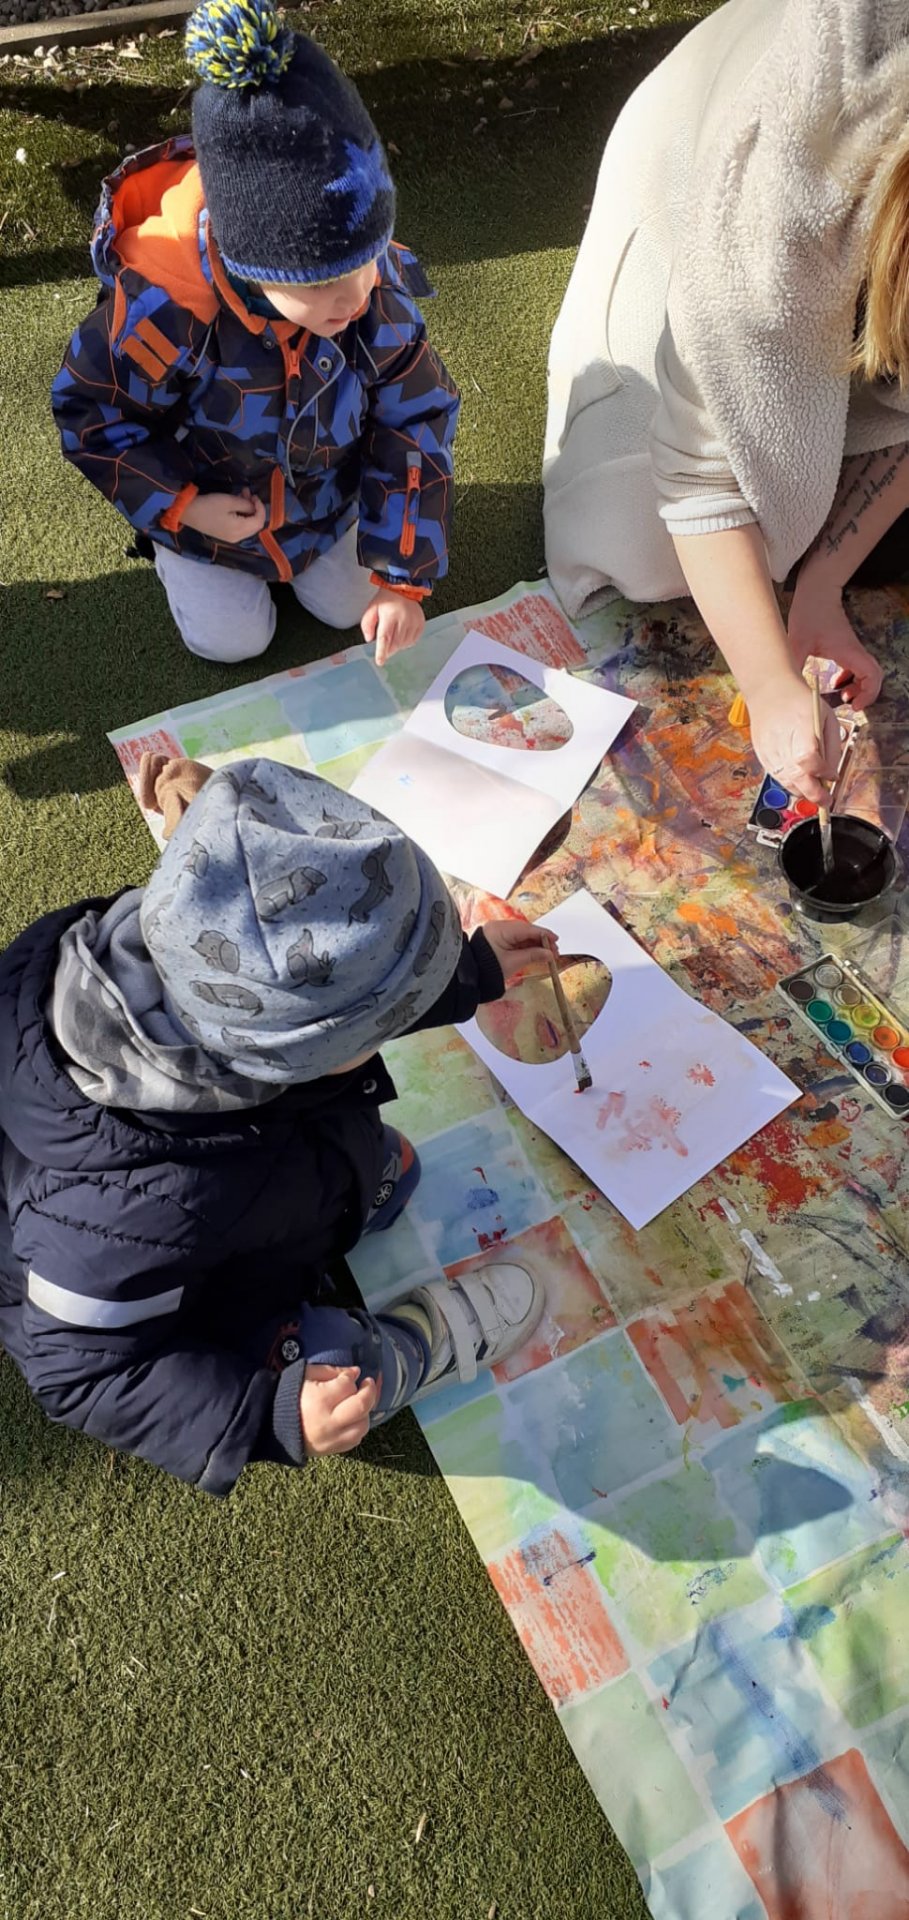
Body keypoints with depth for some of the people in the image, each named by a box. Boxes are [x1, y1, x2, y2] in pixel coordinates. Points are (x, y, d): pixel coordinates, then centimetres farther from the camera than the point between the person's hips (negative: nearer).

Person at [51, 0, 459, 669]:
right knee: (234, 641, 6)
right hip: (208, 506, -2)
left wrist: (403, 577, -25)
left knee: (348, 609, 10)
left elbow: (415, 420, -21)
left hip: (326, 497, 3)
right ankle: (173, 554, 34)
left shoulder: (374, 284, -29)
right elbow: (90, 407, -20)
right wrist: (179, 506, -27)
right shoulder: (163, 308, -38)